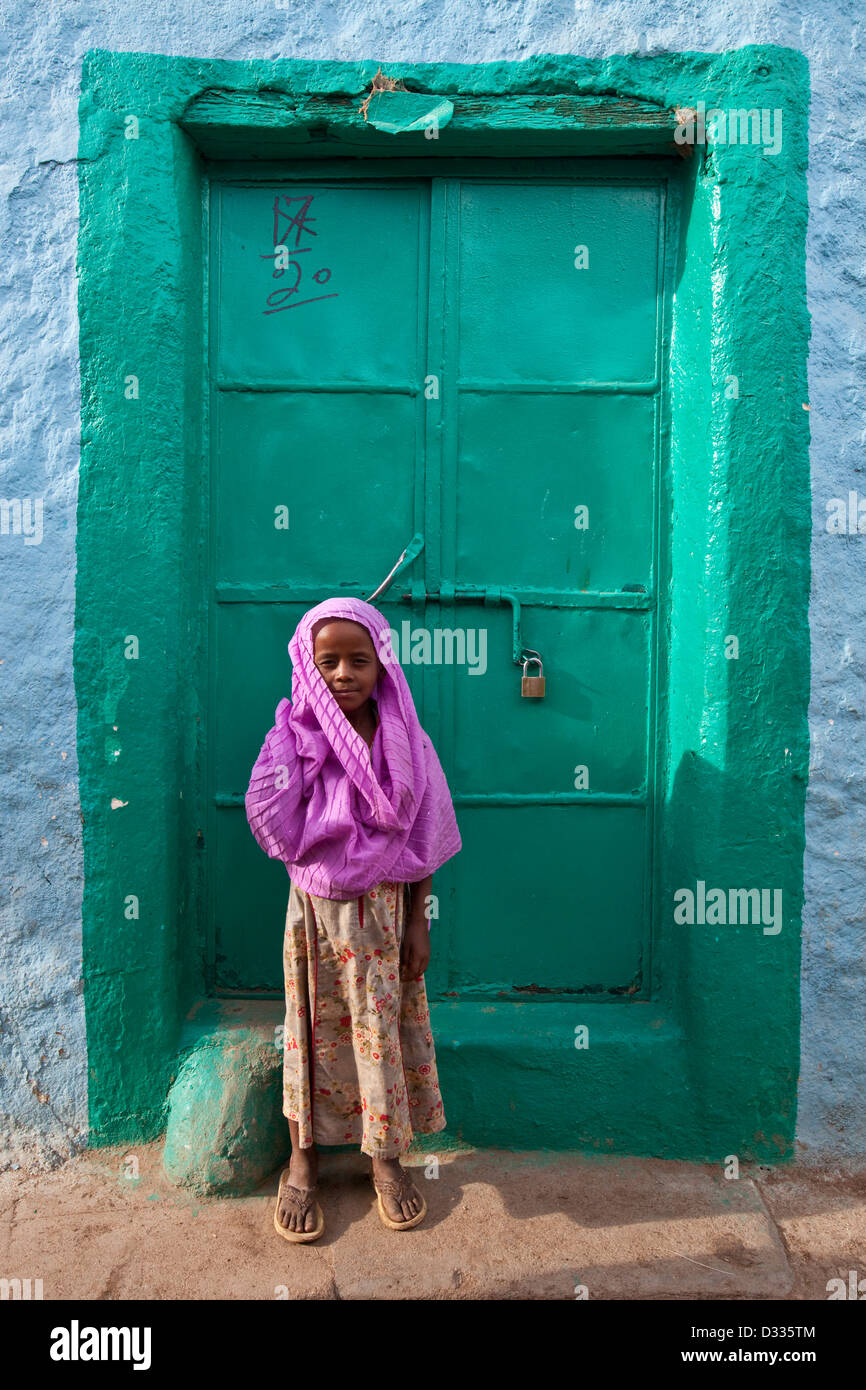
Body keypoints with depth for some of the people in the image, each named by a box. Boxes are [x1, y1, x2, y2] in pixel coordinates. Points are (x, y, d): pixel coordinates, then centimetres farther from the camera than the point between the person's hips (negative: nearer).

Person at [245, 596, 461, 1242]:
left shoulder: (405, 742, -6)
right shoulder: (297, 740, -7)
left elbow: (424, 840, -1)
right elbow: (276, 827, -12)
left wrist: (418, 921, -2)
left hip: (384, 909, 1)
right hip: (316, 908, 0)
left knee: (383, 1025, 10)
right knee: (314, 1027, 10)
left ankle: (387, 1156, 31)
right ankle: (303, 1158, 29)